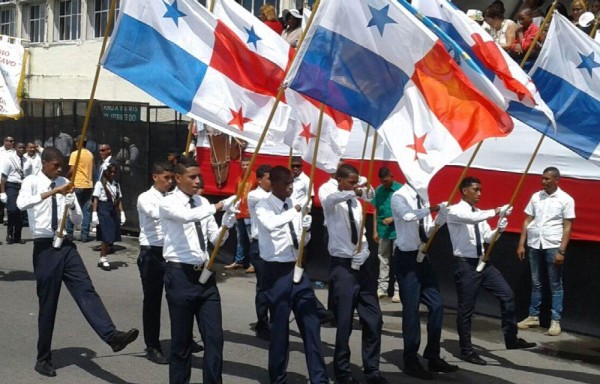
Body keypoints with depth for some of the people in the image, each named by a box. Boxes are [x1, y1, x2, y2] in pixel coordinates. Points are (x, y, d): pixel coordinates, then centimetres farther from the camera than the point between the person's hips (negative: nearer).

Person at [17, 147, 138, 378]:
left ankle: (112, 337, -23)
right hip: (45, 247, -4)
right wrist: (52, 192, -34)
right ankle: (43, 359, 18)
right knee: (48, 305, 4)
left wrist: (71, 205, -9)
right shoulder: (32, 182, -4)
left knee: (86, 291, -10)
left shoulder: (63, 183, 10)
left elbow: (78, 219, 13)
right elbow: (21, 204, -28)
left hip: (66, 245, 4)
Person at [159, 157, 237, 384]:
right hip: (180, 274, -5)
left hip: (205, 274, 5)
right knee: (181, 339, 6)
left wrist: (227, 223, -10)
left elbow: (216, 239, 9)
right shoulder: (168, 203, -7)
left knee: (214, 336, 3)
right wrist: (219, 206, -32)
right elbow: (186, 216, -30)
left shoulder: (202, 203, 10)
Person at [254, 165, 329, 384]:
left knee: (311, 324, 6)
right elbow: (270, 225, -31)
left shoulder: (294, 206, 9)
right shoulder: (263, 207, -7)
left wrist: (306, 229, -3)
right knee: (279, 328, 3)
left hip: (297, 269, 6)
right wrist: (295, 211, -31)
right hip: (277, 271, -6)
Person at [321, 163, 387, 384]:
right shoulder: (331, 202, -6)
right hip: (342, 266, -6)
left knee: (373, 319, 5)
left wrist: (363, 255, 3)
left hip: (361, 266, 6)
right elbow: (333, 198, -32)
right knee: (344, 321, -3)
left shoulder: (356, 204, 14)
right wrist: (355, 192, -49)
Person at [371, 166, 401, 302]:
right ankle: (382, 288, 15)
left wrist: (392, 219, -17)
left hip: (397, 231, -4)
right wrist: (375, 230, 6)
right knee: (383, 259, 10)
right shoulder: (378, 190, 5)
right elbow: (376, 211, 9)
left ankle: (398, 290, 3)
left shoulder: (400, 189, -8)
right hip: (383, 231, 4)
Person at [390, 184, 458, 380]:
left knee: (436, 304, 8)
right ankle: (411, 362, 13)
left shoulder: (422, 198, 8)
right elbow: (407, 215, -34)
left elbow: (428, 230, 8)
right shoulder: (399, 196, -12)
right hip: (406, 257, -7)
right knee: (411, 309, 0)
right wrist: (432, 209, -37)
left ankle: (433, 357, 21)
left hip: (422, 256, 8)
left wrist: (442, 215, -6)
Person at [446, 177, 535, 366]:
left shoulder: (479, 213, 13)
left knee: (507, 295, 4)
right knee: (466, 308, 1)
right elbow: (472, 218, -31)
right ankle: (466, 350, 15)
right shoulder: (455, 211, -11)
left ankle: (511, 339, 17)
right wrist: (497, 211, -26)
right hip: (466, 264, -7)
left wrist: (499, 229, -7)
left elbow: (488, 237, 13)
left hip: (482, 262, 7)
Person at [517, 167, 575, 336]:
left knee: (555, 285, 3)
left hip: (553, 246, -4)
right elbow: (527, 221, 10)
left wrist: (562, 251, -12)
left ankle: (555, 320, 7)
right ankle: (533, 316, 21)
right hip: (534, 245, 4)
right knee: (535, 283, 12)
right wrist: (521, 244, 5)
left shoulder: (566, 199, -3)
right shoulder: (536, 196, 8)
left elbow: (567, 227, -5)